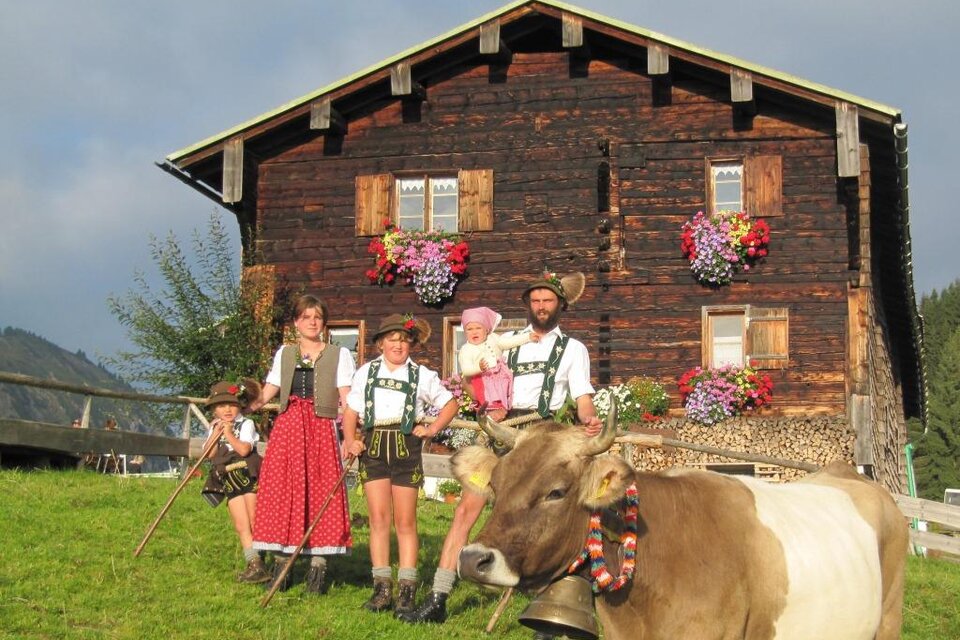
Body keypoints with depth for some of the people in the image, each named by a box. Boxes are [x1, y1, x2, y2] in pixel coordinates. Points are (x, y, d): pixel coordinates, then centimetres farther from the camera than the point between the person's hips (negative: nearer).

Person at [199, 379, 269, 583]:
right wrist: (216, 434, -5)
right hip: (230, 483, 5)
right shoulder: (215, 428, 15)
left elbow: (244, 449, -15)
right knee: (241, 526, 0)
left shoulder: (246, 424, -1)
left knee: (255, 523, -5)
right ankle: (254, 563, 1)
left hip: (249, 477, -5)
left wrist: (229, 434, -11)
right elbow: (209, 454, 4)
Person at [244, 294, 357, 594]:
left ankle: (318, 564, -3)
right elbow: (266, 394, 16)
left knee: (321, 492, -6)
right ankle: (281, 561, 6)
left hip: (322, 430, -3)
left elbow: (347, 400, -2)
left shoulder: (339, 355, 7)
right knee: (282, 491, -1)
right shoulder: (284, 354, 16)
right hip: (287, 428, 3)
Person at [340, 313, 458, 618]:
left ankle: (406, 590, 3)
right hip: (373, 447, 1)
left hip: (407, 448, -1)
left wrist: (432, 429, 3)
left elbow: (450, 405, 15)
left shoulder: (422, 376, 7)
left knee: (405, 521, 0)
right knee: (378, 518, -2)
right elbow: (351, 411, 12)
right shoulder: (366, 372, 11)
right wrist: (350, 439, -5)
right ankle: (382, 587, 3)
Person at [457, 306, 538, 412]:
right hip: (484, 381, -6)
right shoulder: (465, 350, -4)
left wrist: (528, 337, 4)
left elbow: (509, 342, 10)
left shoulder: (492, 339, 11)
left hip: (501, 376, 6)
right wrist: (478, 367, -36)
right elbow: (465, 369, -15)